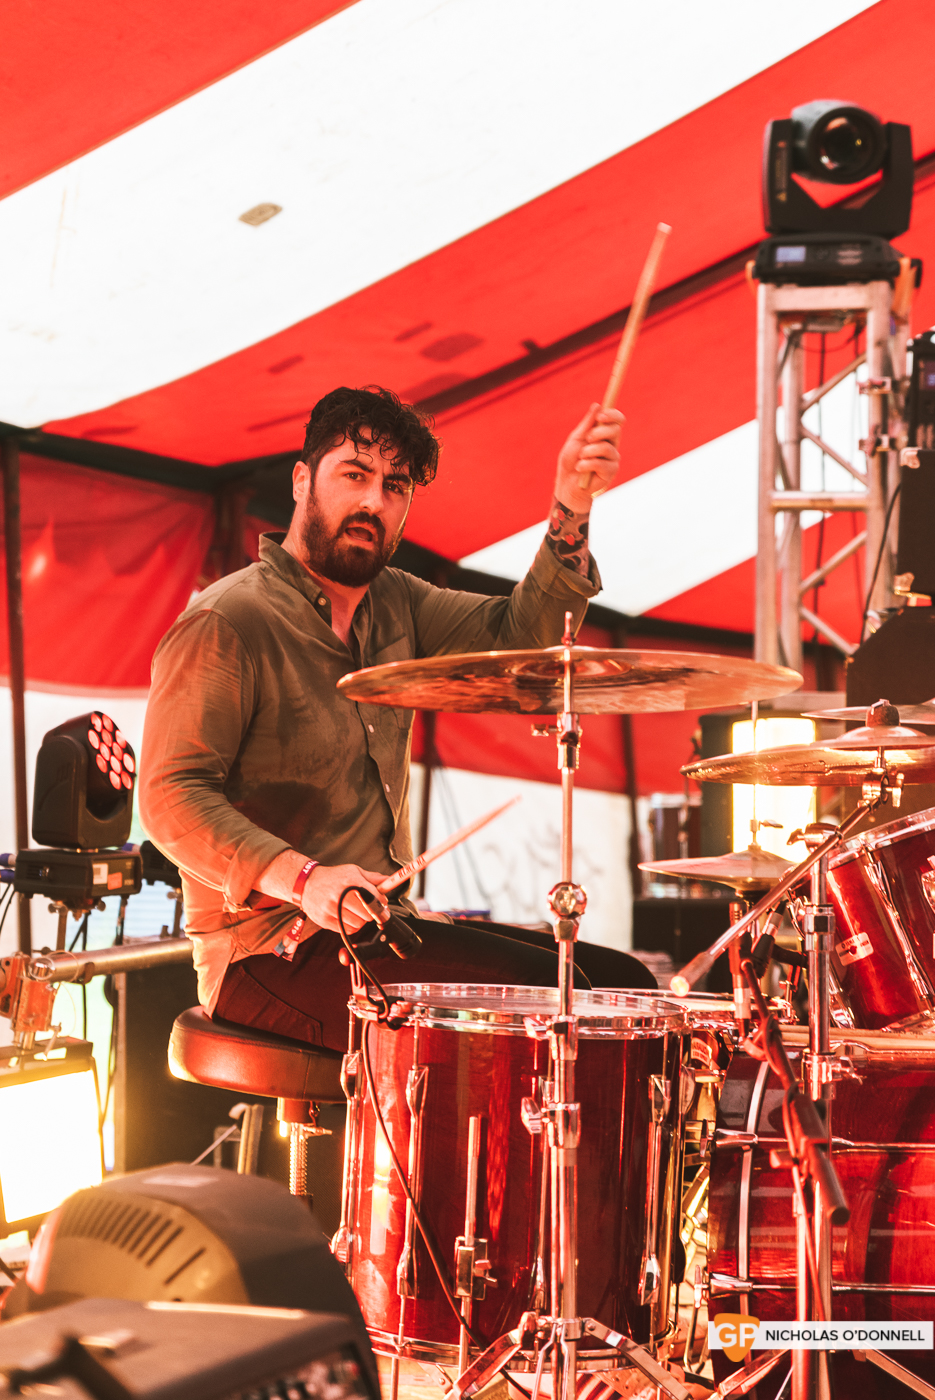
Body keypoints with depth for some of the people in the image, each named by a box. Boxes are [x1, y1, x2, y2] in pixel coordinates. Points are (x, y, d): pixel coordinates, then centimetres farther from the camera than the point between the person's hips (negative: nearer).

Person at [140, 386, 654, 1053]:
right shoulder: (225, 625, -12)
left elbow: (520, 636, 3)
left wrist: (572, 503, -11)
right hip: (269, 950, -8)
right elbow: (172, 797, -19)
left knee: (620, 983, 2)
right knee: (539, 994, -21)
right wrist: (301, 878, -32)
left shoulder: (393, 602, 13)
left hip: (382, 923, 9)